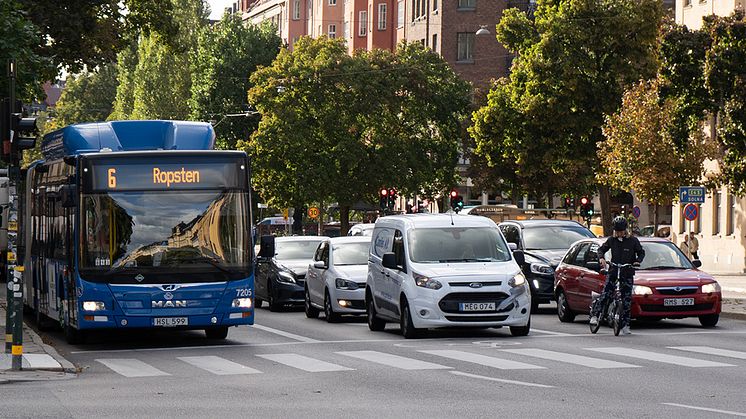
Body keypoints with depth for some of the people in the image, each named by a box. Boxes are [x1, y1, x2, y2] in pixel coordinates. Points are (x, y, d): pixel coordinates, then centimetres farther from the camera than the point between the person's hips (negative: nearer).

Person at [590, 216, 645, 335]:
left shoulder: (633, 241, 0)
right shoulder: (612, 240, 4)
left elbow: (641, 252, 8)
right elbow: (601, 249, 13)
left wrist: (638, 261, -12)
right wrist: (601, 258, -8)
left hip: (627, 274, -1)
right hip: (613, 272, 1)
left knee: (627, 300, -1)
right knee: (605, 295, -12)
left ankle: (625, 325, 4)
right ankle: (594, 315, 0)